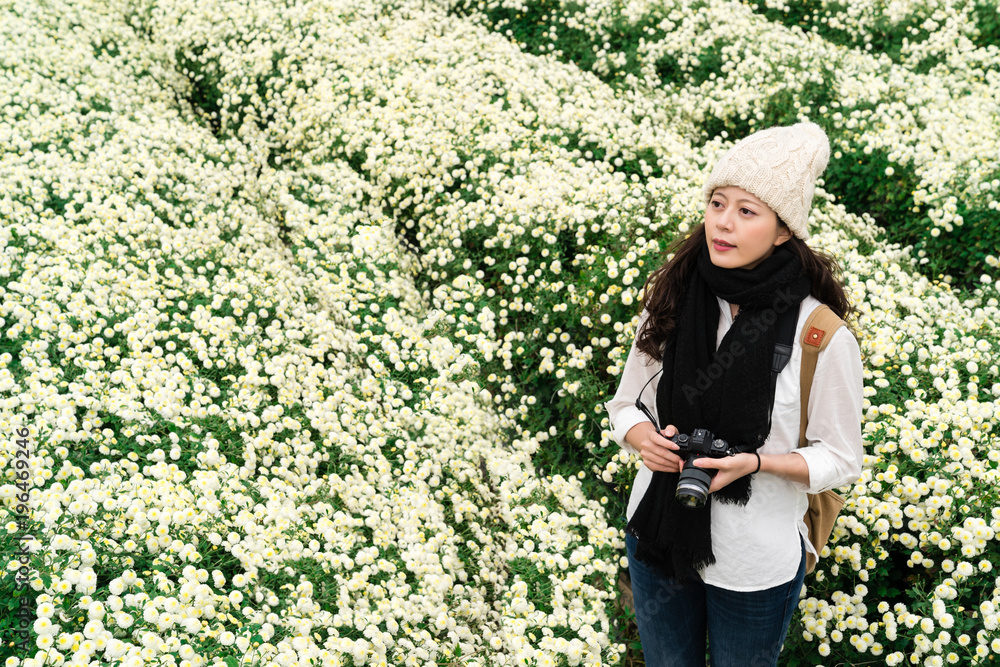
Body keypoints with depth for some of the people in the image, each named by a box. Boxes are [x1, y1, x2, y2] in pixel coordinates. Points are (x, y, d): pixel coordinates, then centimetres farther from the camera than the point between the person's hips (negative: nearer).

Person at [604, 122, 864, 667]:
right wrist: (646, 438, -17)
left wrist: (755, 462, -24)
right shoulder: (671, 301, -7)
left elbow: (841, 459, -8)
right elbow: (625, 405, 5)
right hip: (657, 537, 3)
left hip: (756, 564, -3)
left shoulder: (821, 335, -18)